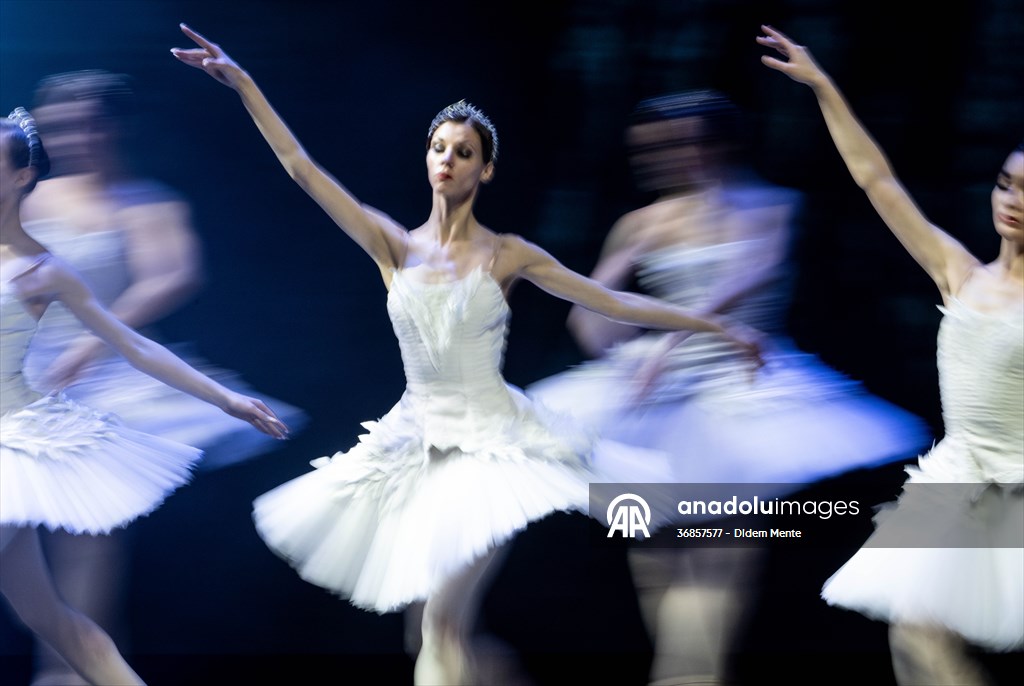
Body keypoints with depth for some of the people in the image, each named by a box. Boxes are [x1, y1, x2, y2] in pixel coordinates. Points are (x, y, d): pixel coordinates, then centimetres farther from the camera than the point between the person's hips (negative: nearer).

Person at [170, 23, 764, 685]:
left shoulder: (507, 254, 0)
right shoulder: (397, 246, 3)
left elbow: (614, 302, 2)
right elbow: (302, 168, -1)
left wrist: (718, 327, 0)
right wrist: (244, 84, -6)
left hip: (493, 441, -3)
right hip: (416, 441, 3)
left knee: (447, 612, -14)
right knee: (443, 615, 6)